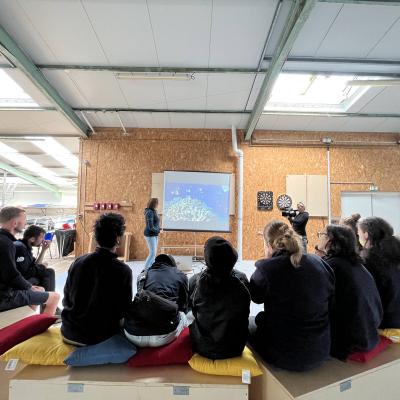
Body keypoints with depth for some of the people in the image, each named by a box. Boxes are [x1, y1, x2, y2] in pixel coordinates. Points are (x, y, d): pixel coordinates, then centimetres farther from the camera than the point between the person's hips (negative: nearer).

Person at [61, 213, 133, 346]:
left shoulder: (78, 262, -9)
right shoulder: (123, 271, -21)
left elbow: (66, 299, 3)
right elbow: (123, 310, -9)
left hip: (68, 332, 5)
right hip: (97, 337, -4)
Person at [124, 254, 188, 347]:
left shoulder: (143, 274, 18)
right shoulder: (180, 275, 13)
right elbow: (183, 308, 20)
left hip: (132, 333, 2)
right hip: (163, 336, -2)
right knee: (182, 316, 28)